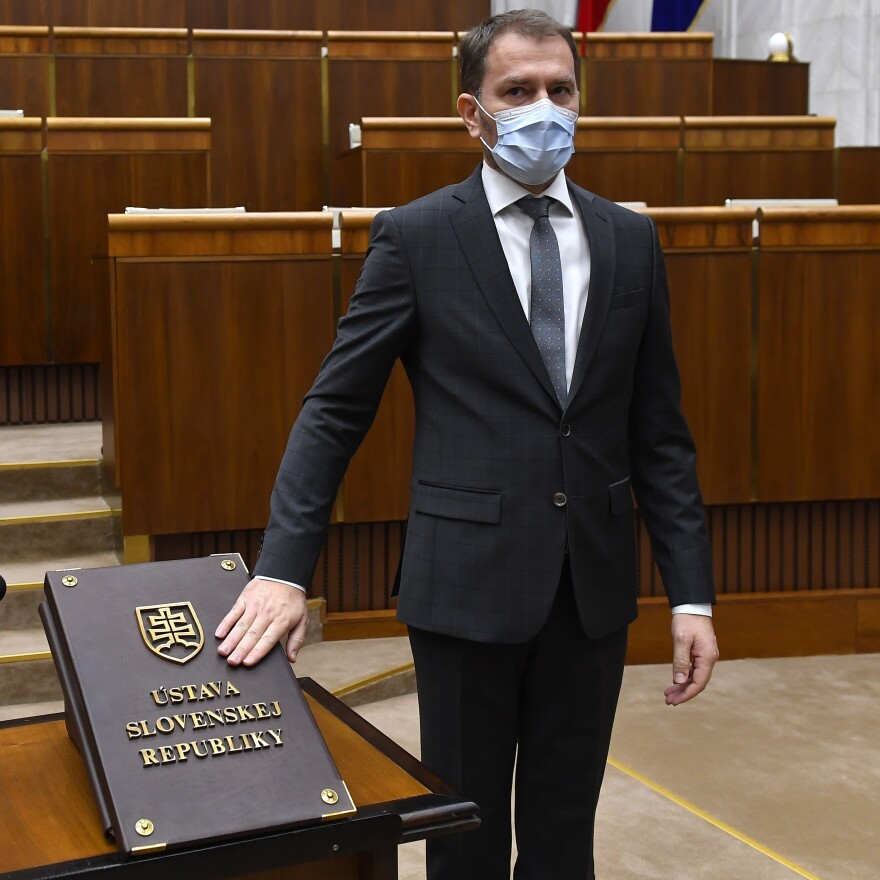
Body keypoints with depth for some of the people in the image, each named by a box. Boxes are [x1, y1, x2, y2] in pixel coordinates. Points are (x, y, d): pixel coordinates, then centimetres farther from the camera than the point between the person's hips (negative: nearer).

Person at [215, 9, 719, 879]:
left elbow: (658, 431, 7)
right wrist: (283, 569, -14)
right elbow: (334, 411, -4)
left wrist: (692, 594, 2)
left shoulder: (629, 240, 6)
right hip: (469, 580, -3)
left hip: (594, 584, 3)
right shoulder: (415, 236, -4)